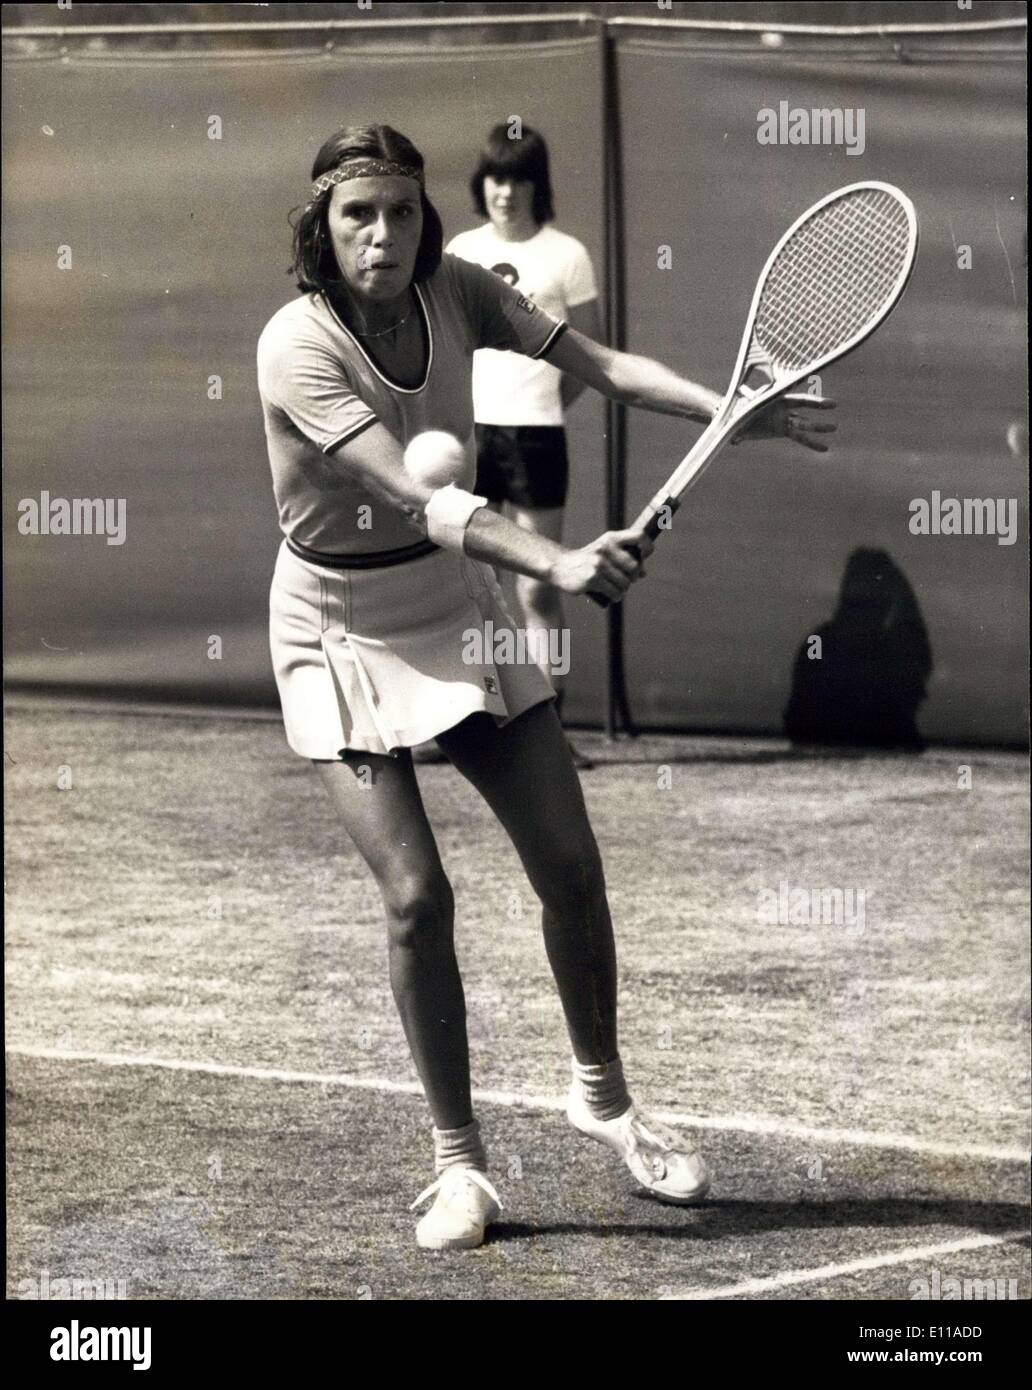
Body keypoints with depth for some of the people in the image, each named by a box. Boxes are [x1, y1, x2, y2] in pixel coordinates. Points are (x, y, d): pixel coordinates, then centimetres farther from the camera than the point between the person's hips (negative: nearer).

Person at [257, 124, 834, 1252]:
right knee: (415, 894, -12)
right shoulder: (298, 345, -24)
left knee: (569, 863, 3)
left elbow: (601, 366, -13)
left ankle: (601, 1095, 26)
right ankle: (457, 1159, 3)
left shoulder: (457, 294, -8)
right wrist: (557, 563, -45)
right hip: (344, 628, -5)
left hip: (458, 605, 5)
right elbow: (410, 494, -34)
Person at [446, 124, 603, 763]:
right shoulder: (461, 252, 10)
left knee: (538, 591, -2)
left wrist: (546, 404, 1)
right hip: (469, 430, 3)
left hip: (534, 434, -3)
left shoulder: (565, 255, 0)